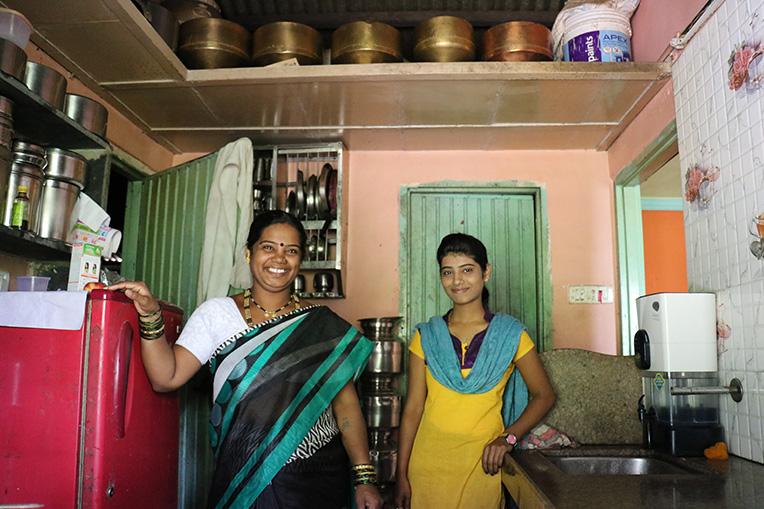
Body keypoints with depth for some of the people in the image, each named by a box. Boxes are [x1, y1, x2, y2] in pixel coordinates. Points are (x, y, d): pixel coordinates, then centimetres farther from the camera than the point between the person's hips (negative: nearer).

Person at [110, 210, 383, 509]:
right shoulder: (216, 313, 0)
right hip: (244, 479, -1)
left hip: (319, 476, 1)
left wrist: (364, 479, -8)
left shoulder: (322, 325, 1)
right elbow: (166, 378, -5)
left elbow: (346, 401, -3)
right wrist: (150, 316, -17)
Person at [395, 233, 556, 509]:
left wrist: (508, 437, -8)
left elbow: (544, 395, 6)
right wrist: (402, 475, -1)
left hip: (482, 465, -1)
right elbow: (413, 409, 1)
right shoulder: (426, 336, 1)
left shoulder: (510, 334, -1)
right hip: (429, 463, 1)